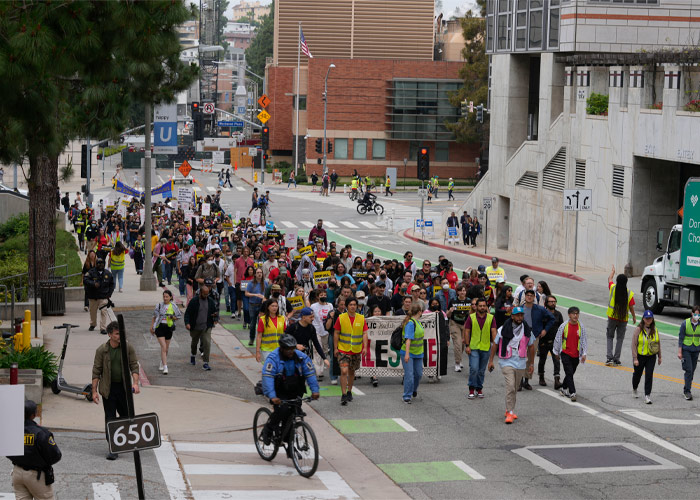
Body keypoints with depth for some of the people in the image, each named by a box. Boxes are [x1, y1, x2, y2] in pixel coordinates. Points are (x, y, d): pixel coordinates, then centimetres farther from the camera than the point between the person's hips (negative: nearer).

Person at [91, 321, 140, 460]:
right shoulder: (102, 350, -5)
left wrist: (135, 383, -13)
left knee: (126, 416, 12)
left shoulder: (128, 348, -2)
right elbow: (96, 371, -1)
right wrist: (94, 390, -5)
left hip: (124, 387, 2)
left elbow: (134, 366, 0)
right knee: (110, 419, -2)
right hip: (108, 388, -2)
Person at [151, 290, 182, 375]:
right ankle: (165, 367, -18)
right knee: (163, 347, -14)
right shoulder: (160, 305, 2)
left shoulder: (173, 306, 0)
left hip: (168, 327, 2)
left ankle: (162, 363, 36)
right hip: (159, 327, -2)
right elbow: (154, 316, 13)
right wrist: (152, 327, 10)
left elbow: (178, 316, 8)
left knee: (166, 348, 12)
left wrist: (172, 317, -13)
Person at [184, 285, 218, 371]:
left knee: (207, 343, -15)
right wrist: (187, 323, -20)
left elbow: (215, 311, 13)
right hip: (195, 327, 0)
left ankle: (206, 363, -13)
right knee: (194, 343, 21)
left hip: (206, 327, 0)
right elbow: (187, 313, -6)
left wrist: (216, 318, -8)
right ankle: (193, 355, 52)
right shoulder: (194, 301, -8)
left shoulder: (210, 301, 1)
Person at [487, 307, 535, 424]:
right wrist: (491, 360, 3)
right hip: (507, 362, -4)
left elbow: (531, 347, 17)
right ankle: (510, 413, -13)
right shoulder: (503, 330, -4)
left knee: (515, 388, 12)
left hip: (521, 364, 4)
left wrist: (531, 364, 18)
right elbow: (495, 344, 5)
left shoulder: (527, 330, 6)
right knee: (510, 387, -16)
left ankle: (509, 410, 28)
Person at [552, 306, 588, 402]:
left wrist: (584, 354, -1)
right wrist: (556, 352, 9)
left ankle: (564, 389, 32)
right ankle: (572, 393, -12)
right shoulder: (564, 326, -7)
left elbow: (584, 340, 5)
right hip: (565, 353, -3)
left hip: (576, 355, 3)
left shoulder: (581, 327, -2)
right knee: (569, 373, -11)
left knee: (570, 373, 13)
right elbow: (557, 339, 3)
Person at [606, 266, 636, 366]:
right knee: (620, 339, 10)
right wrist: (634, 317, 11)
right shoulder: (629, 293, -11)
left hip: (612, 317, 0)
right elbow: (631, 307, -6)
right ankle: (616, 359, 7)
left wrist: (613, 271, 31)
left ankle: (610, 357, -2)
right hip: (623, 319, 0)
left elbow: (609, 279, 12)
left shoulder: (613, 288, -9)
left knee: (610, 337, 13)